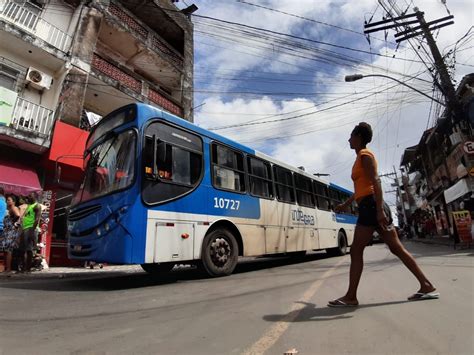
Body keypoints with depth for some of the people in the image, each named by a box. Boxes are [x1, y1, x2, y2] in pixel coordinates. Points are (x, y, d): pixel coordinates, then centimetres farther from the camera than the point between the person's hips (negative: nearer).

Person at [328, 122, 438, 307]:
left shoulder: (365, 155, -4)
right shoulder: (361, 157, 24)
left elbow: (375, 182, -17)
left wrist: (379, 209, -25)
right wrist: (346, 204, 34)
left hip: (371, 206, -10)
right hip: (370, 207, 10)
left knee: (356, 251, -8)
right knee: (397, 248, 9)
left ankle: (351, 297, -3)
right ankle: (427, 286, 12)